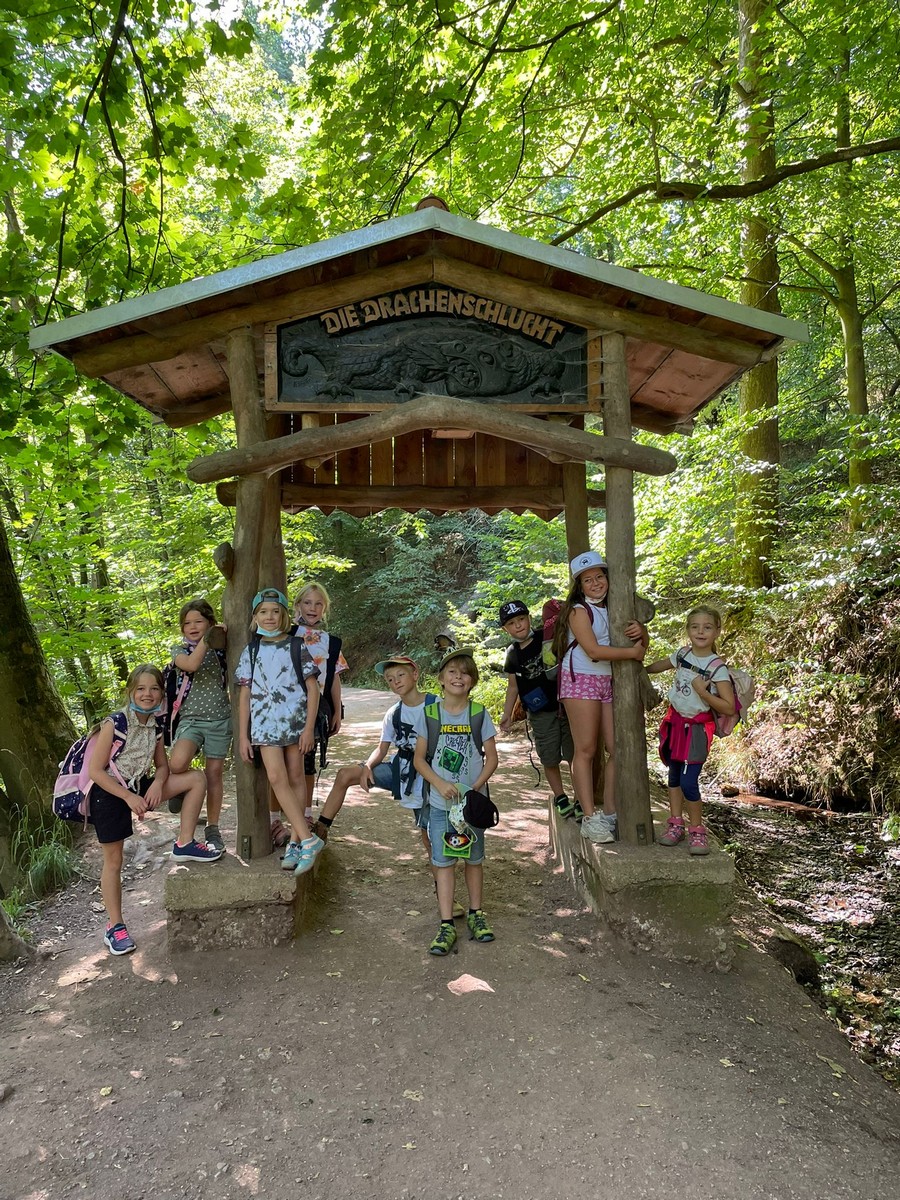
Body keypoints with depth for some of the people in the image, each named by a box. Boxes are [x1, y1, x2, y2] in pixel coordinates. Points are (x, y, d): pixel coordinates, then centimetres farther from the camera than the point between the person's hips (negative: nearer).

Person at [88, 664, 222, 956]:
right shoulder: (114, 724, -19)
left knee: (197, 778, -7)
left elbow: (162, 766, 8)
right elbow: (96, 771, -18)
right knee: (113, 860, 2)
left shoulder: (155, 726, -1)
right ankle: (114, 926, 17)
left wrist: (157, 784, -15)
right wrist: (129, 797, -20)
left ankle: (184, 844, -1)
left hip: (139, 788, 6)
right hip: (109, 793, -6)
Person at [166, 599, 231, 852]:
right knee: (177, 763, -26)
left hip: (220, 719, 2)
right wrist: (206, 640, -15)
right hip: (191, 718, -2)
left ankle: (212, 828, 18)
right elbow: (191, 665, -18)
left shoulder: (220, 650, 9)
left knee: (214, 772, 5)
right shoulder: (179, 650, 4)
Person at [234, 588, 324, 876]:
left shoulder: (297, 647, 1)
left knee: (296, 778, 4)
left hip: (296, 720, -1)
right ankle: (308, 839, -7)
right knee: (276, 778, -11)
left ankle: (295, 842, 12)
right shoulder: (250, 651, 7)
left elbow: (313, 689, 0)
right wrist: (243, 735, 5)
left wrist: (309, 727, -7)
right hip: (265, 723, 1)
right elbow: (245, 695, 9)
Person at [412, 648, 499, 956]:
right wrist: (440, 784, -15)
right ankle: (446, 925, 8)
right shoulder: (428, 714, -3)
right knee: (443, 861, 1)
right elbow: (419, 759, 0)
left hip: (473, 800, 0)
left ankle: (476, 914, 29)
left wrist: (474, 788, -13)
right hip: (439, 801, 0)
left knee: (473, 858, 12)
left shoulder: (479, 714, -3)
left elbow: (491, 759, 0)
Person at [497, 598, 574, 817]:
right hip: (540, 713, 3)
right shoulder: (513, 654, 5)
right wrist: (507, 714, 14)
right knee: (549, 758, 8)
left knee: (574, 753, 1)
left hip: (566, 705, -3)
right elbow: (513, 686, 14)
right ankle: (560, 797, 25)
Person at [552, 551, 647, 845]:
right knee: (586, 750, -5)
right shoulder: (578, 610, -6)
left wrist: (640, 631, -11)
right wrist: (632, 652, -12)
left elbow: (643, 643, 12)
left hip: (610, 682, 6)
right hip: (581, 680, -6)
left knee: (617, 749, 2)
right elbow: (593, 650, -18)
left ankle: (610, 814, 12)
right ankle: (590, 819, -2)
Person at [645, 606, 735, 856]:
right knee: (674, 776, 12)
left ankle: (697, 830, 8)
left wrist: (703, 692, -24)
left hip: (696, 727, -5)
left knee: (688, 782, -11)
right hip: (674, 721, 5)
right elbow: (658, 666, 22)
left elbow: (729, 708, -17)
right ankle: (676, 824, 24)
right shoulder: (681, 655, 0)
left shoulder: (717, 667, -15)